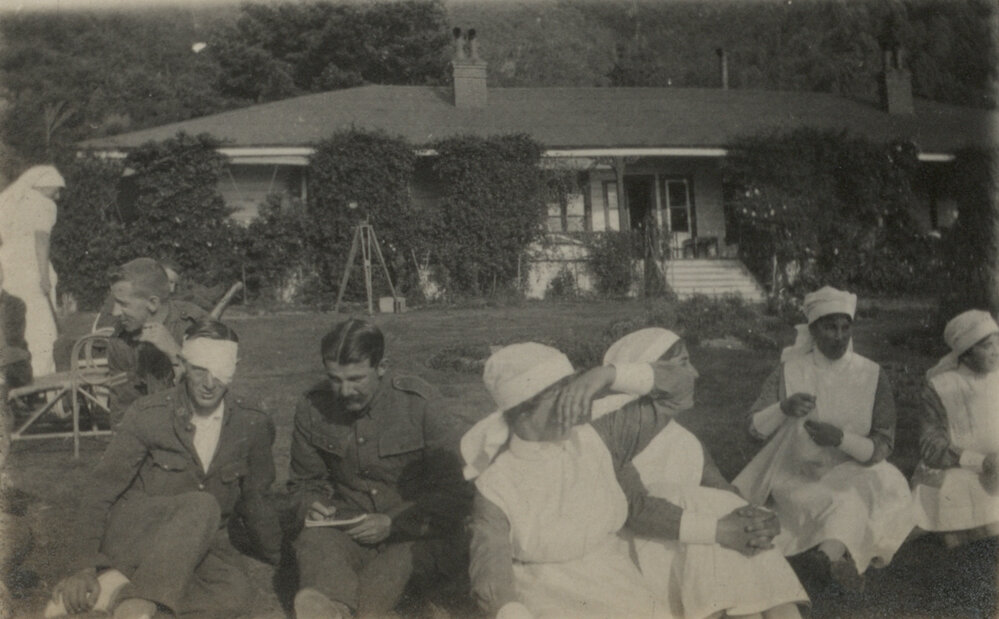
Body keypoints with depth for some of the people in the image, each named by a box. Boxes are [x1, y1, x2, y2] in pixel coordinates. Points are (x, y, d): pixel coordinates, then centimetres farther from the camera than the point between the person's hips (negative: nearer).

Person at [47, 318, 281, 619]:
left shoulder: (253, 424, -6)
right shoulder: (147, 415, -11)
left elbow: (254, 497, 9)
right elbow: (103, 491, -7)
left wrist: (281, 559, 16)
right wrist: (88, 566, -17)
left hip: (201, 539, 3)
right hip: (136, 528, -3)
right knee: (203, 506, -36)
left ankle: (121, 588, -24)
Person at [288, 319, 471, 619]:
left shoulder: (420, 403, -9)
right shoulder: (312, 408, 1)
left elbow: (455, 491, -6)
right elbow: (304, 481, 19)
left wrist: (394, 524, -17)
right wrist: (311, 504, -6)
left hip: (417, 534, -2)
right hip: (349, 531, 2)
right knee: (315, 540, -32)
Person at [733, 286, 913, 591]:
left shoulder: (873, 377, 1)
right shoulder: (789, 371, 4)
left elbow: (881, 448, -3)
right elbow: (755, 428, 0)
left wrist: (840, 438, -23)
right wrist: (784, 408, -21)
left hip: (853, 472, -1)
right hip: (798, 477, 1)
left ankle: (829, 552, -54)